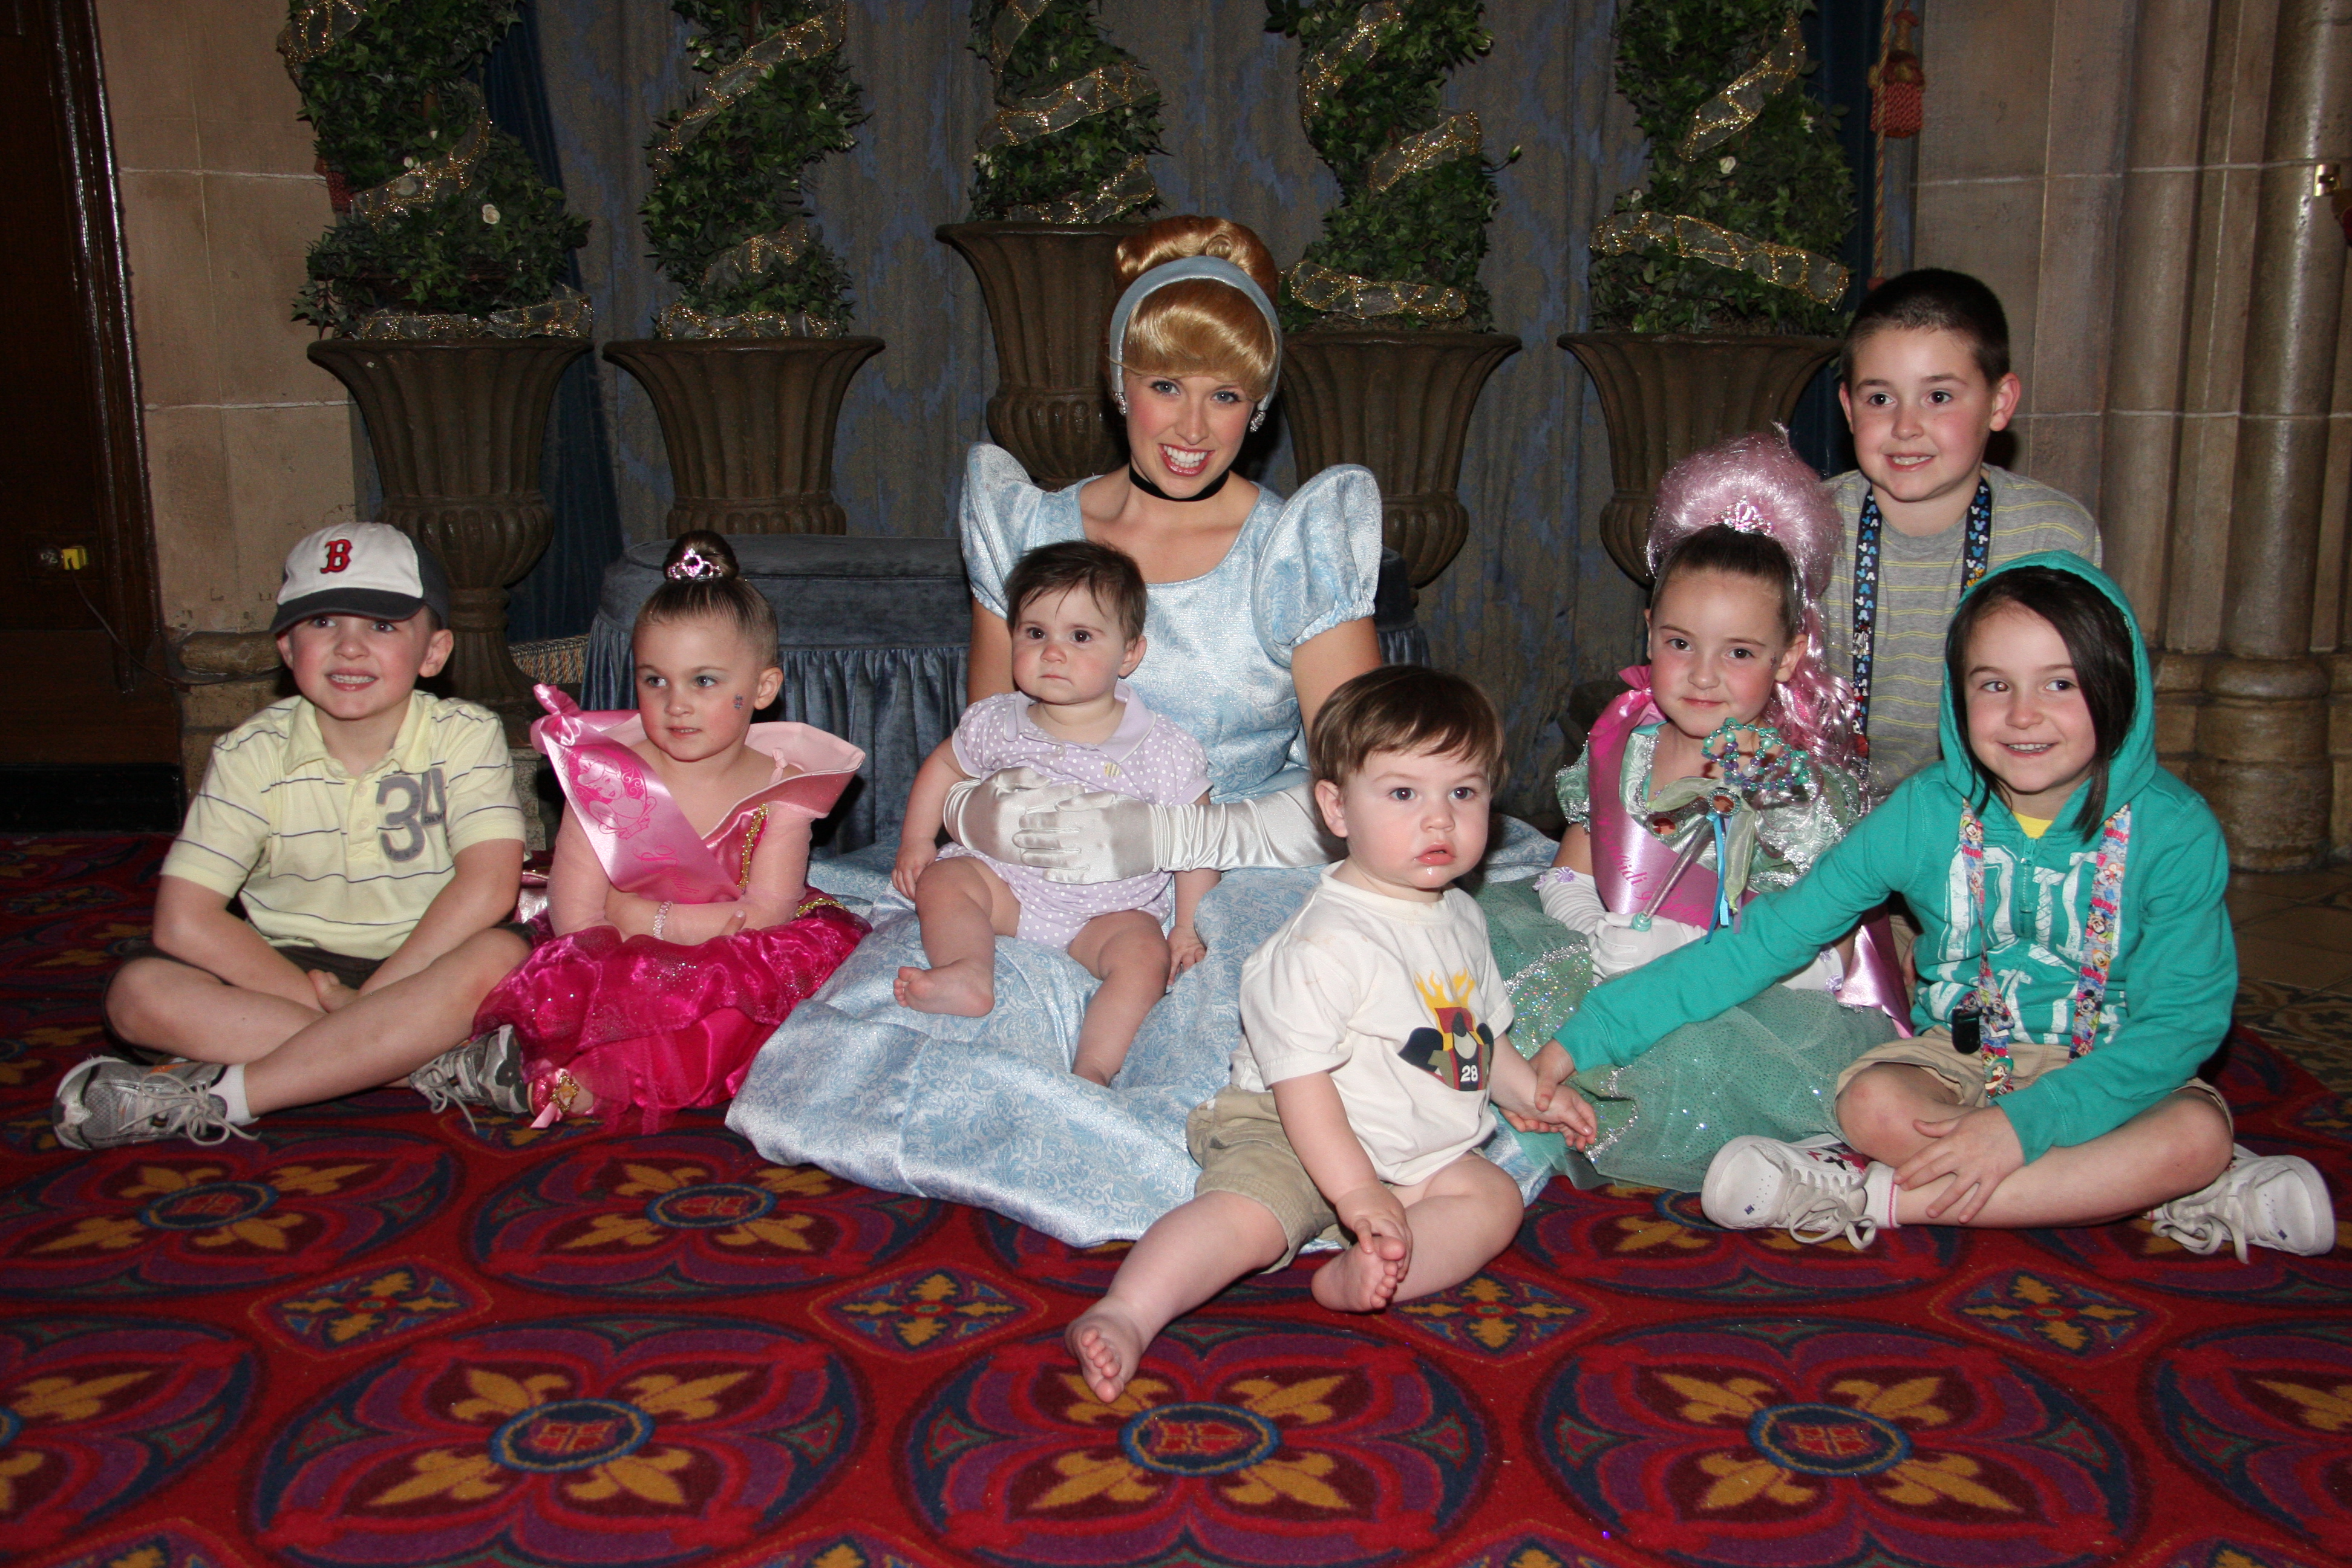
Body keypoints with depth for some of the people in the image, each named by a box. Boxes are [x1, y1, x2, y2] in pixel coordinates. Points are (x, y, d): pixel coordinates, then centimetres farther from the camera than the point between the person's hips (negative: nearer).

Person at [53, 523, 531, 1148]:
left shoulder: (465, 736, -8)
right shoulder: (254, 753, -5)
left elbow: (486, 889, -21)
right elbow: (185, 920, -13)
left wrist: (367, 999, -25)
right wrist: (323, 1000, -21)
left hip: (425, 968, -2)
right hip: (288, 971, 2)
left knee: (501, 955, -34)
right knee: (140, 992, -23)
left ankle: (219, 1097, -30)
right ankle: (439, 1065, -30)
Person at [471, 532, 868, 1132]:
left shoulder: (781, 789, -2)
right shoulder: (605, 775, -3)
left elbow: (766, 918, -13)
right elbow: (575, 921, -9)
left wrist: (636, 915, -14)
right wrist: (709, 924, -13)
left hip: (740, 974, 2)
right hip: (620, 972, -2)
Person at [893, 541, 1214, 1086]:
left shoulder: (1163, 752, -11)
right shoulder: (996, 725, -2)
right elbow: (944, 766, 17)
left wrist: (1190, 928, -8)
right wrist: (916, 842, 7)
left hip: (1110, 909, -3)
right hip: (1008, 882, 3)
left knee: (1145, 955, -28)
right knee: (944, 879, -19)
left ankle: (1094, 1067, -34)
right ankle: (969, 973, -39)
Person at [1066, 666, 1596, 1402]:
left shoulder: (1460, 917, 8)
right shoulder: (1328, 941, -21)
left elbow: (1480, 1030, 27)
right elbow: (1301, 1074, -24)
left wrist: (1529, 1092, 23)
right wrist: (1355, 1190, -25)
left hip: (1417, 1155, 8)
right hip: (1291, 1134, -8)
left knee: (1494, 1198, -10)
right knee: (1246, 1214, -30)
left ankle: (1364, 1274, -27)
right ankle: (1126, 1314, -37)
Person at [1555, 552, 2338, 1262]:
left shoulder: (2170, 829, -14)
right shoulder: (1926, 813, -11)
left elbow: (2184, 1019, -14)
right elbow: (1771, 935, -11)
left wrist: (2023, 1124, -28)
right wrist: (1587, 1035, -19)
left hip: (2107, 1073, 0)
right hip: (1959, 1057, 0)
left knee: (2198, 1131, -33)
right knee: (1873, 1102, -30)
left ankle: (1879, 1195, -27)